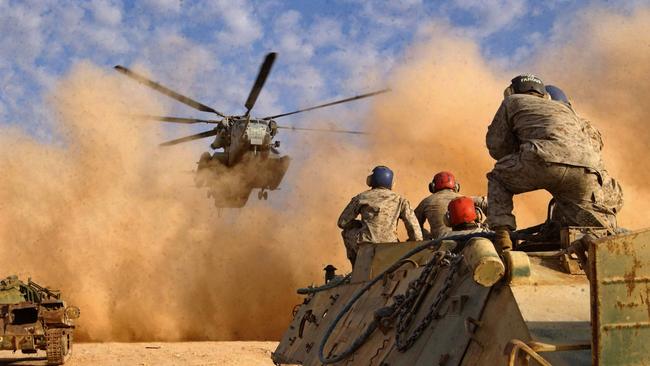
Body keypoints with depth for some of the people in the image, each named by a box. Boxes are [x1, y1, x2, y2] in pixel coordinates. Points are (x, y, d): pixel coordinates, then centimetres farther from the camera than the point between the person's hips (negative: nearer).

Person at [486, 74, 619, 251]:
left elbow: (496, 145, 26)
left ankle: (502, 234, 6)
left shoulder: (513, 101, 31)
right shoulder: (564, 108, 44)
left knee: (498, 179, 23)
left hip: (546, 159, -4)